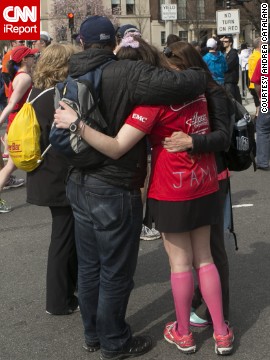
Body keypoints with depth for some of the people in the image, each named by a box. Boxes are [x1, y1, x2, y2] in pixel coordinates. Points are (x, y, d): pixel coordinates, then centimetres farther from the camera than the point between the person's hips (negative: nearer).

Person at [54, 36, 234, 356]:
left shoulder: (154, 98, -20)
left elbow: (116, 148, -24)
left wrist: (76, 123, -26)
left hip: (173, 191, -6)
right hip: (205, 185, 6)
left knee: (180, 262, 9)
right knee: (204, 258, 16)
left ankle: (183, 334, 26)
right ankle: (222, 333, 23)